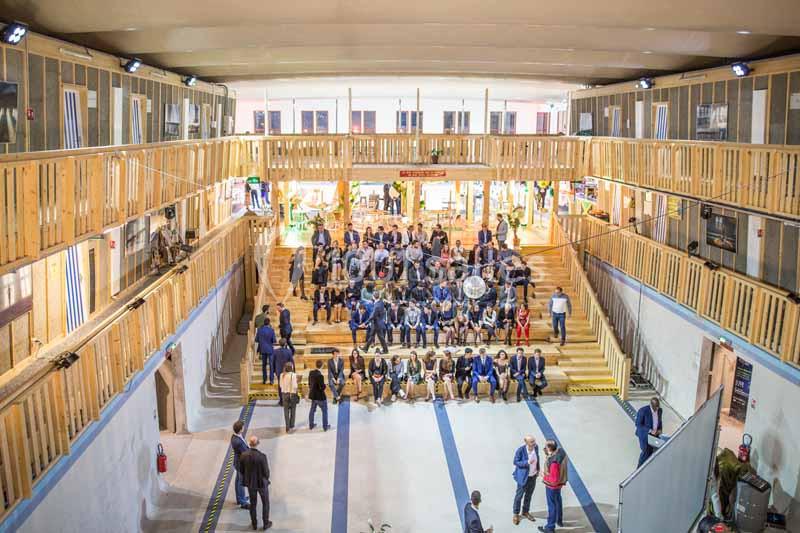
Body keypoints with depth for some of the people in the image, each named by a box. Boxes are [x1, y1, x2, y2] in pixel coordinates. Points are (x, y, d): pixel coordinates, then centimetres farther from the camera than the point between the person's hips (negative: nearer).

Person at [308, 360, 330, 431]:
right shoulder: (320, 375, -28)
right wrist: (324, 385, -6)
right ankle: (325, 427, 20)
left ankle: (311, 425, 33)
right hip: (320, 396, -7)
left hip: (313, 395, 7)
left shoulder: (311, 373, -6)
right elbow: (322, 387, -27)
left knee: (312, 410, 21)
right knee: (324, 411, 12)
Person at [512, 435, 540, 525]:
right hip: (523, 476, -5)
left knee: (529, 494, 22)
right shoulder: (520, 450, -27)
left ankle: (525, 512, 42)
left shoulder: (536, 447, -12)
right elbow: (515, 462, -17)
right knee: (519, 495, 11)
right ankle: (516, 514, 29)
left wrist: (537, 469, 7)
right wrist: (527, 462, -31)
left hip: (533, 475, 5)